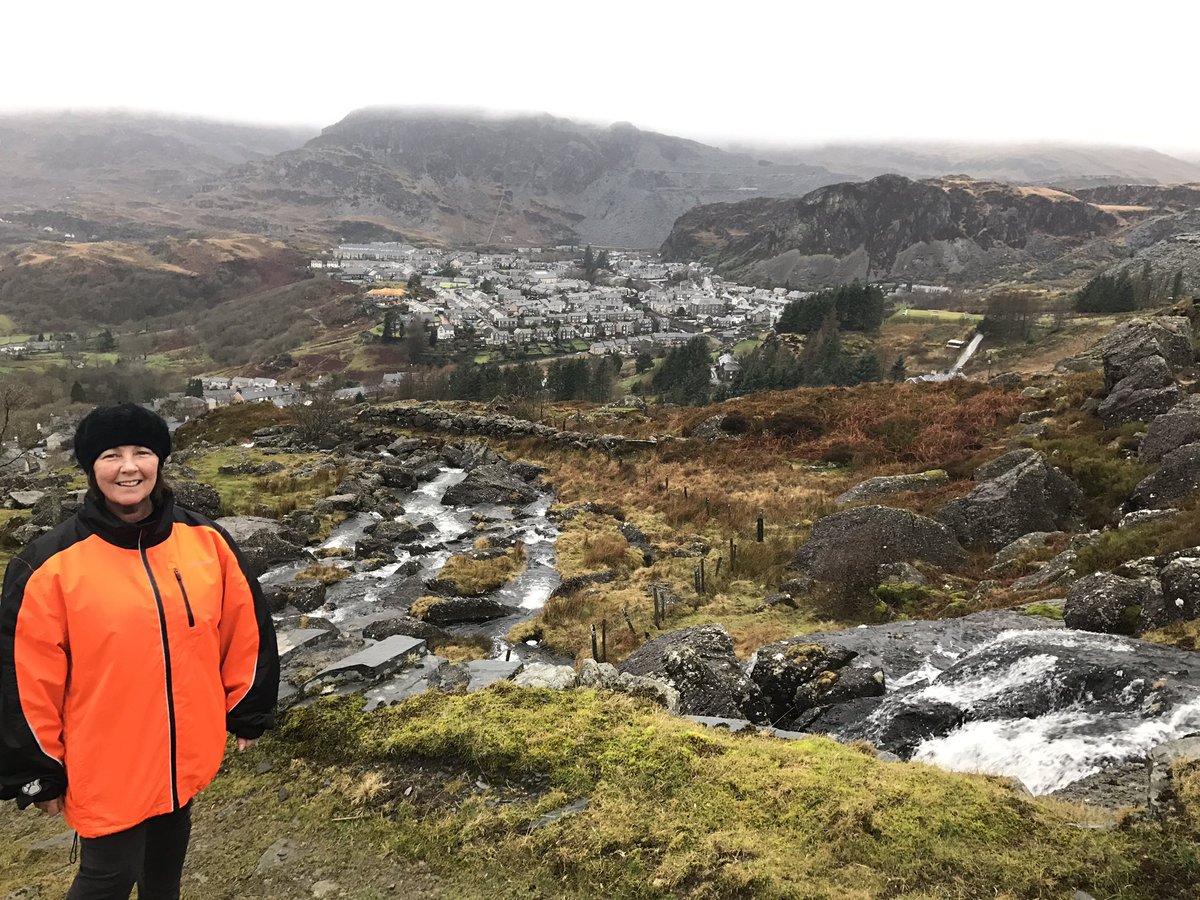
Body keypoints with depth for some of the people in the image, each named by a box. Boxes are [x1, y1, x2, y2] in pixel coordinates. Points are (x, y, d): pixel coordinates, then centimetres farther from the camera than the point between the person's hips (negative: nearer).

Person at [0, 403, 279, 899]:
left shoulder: (205, 539, -7)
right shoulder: (52, 563, -16)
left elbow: (244, 628, 2)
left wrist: (246, 710, 7)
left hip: (188, 751, 4)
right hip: (106, 765, -3)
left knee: (168, 855, 25)